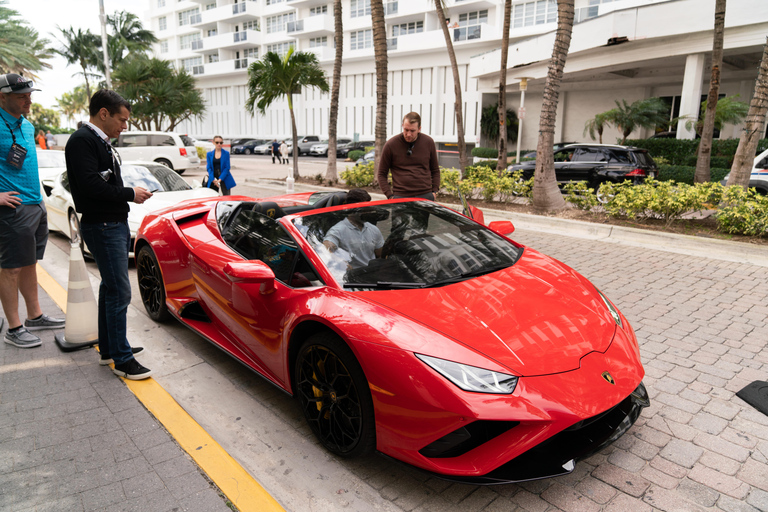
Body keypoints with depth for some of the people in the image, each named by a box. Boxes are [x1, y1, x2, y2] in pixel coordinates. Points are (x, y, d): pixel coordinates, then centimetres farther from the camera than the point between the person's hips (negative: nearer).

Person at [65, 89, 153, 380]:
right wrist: (130, 194, -15)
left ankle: (108, 348, 28)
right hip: (102, 227, -10)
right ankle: (121, 359, 1)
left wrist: (130, 194, 2)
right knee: (119, 292, -8)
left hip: (116, 224, 10)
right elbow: (90, 185, -24)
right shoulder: (82, 141, -13)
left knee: (110, 288, 16)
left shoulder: (102, 142, 17)